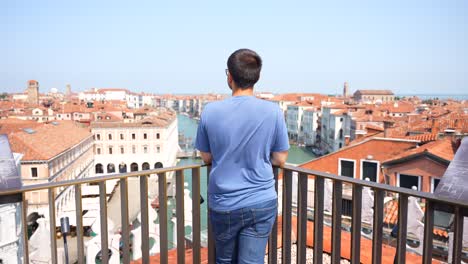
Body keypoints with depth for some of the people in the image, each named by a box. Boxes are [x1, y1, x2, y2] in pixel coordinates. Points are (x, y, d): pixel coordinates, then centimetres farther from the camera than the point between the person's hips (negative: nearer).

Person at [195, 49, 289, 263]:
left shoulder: (210, 111, -10)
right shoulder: (273, 112, -11)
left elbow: (206, 157, 2)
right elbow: (280, 159, -2)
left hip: (223, 205, 1)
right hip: (261, 204, -1)